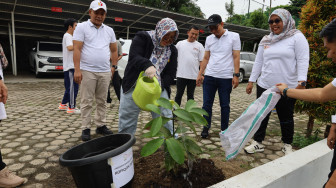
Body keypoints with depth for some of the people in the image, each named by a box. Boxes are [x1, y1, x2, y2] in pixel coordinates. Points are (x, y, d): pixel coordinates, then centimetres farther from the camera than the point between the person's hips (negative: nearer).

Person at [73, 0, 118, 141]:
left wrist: (114, 66, 10)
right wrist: (77, 69, -14)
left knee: (102, 101, 10)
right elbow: (76, 49, -6)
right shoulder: (82, 27, 2)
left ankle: (101, 125, 20)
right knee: (87, 102, 1)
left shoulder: (109, 30, 16)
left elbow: (114, 50, 20)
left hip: (105, 72, 4)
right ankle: (85, 128, 11)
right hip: (87, 71, -4)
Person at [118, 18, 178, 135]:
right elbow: (133, 57, -20)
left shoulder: (172, 50, 6)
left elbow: (171, 74, 2)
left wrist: (160, 85, -18)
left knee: (166, 119, 2)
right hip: (134, 86, -2)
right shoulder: (142, 38, -5)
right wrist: (147, 65, -42)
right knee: (127, 119, 7)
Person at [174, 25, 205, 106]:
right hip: (181, 75, 1)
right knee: (178, 95, 6)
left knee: (190, 96, 11)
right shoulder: (180, 43, 7)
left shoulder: (199, 46, 4)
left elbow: (202, 61, 1)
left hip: (193, 76, 0)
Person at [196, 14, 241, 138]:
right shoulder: (209, 39, 11)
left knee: (225, 105, 7)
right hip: (209, 76, 3)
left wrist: (236, 75, -10)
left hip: (226, 77, -3)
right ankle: (206, 127, 17)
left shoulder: (234, 36, 2)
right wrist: (200, 74, 7)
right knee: (207, 104, 4)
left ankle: (224, 129, 20)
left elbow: (236, 57, -2)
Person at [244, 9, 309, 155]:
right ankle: (257, 143, 22)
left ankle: (287, 145, 30)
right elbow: (258, 62, 13)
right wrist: (251, 81, 9)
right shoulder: (266, 40, 11)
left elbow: (302, 61, -9)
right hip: (264, 86, 4)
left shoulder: (297, 37, -2)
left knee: (286, 118, 11)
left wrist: (301, 82, -20)